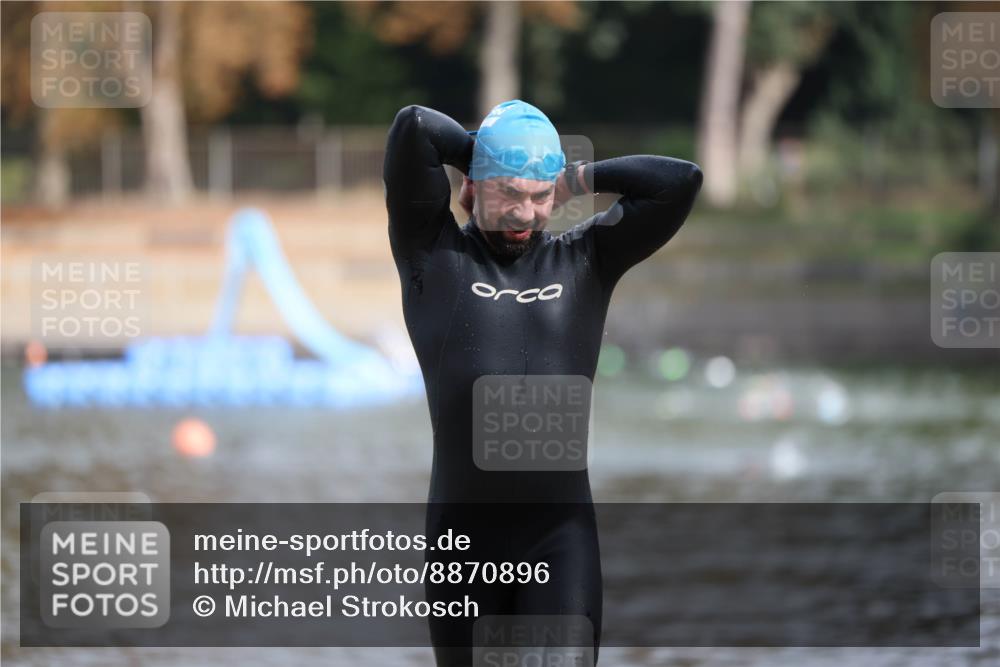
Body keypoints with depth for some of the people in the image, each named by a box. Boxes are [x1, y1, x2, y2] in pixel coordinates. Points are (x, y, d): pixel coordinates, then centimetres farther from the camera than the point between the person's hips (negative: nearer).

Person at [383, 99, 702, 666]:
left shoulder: (585, 261, 11)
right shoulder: (436, 255, 4)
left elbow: (682, 182, 4)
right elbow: (413, 128, -7)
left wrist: (576, 180, 7)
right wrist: (486, 162, 8)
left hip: (561, 530, 0)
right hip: (464, 533, 0)